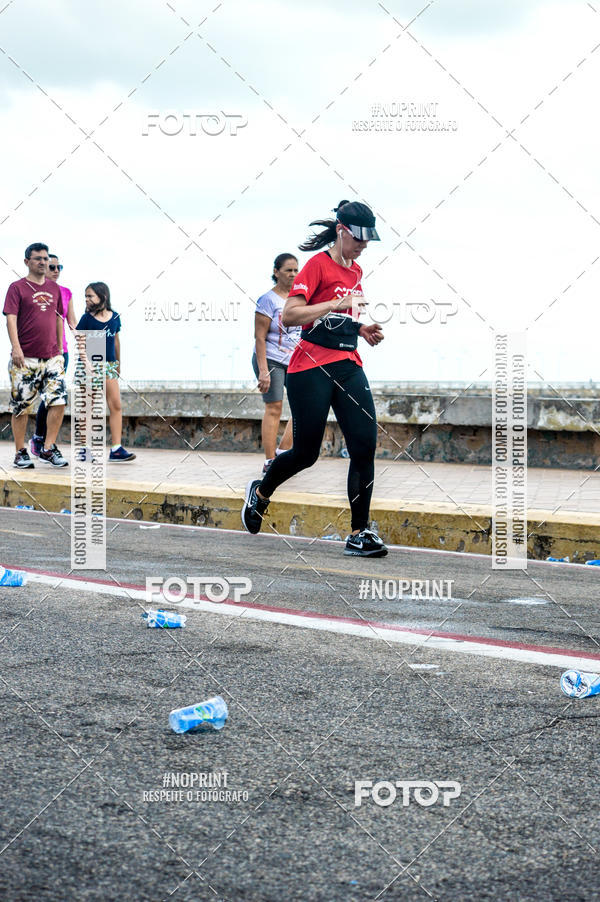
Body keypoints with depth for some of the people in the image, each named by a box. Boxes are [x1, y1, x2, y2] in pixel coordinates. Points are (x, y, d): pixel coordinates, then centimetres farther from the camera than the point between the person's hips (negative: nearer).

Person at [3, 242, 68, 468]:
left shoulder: (54, 288, 13)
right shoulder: (17, 288, -1)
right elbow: (11, 318, -9)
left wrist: (60, 349, 17)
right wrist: (16, 347, -20)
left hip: (52, 357, 4)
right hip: (25, 358, -4)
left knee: (59, 400, -8)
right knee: (20, 405, 1)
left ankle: (48, 449, 0)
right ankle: (21, 453, 11)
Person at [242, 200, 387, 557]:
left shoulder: (356, 271, 16)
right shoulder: (318, 264, -8)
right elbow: (290, 315, -17)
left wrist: (361, 329, 11)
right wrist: (336, 304, -23)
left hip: (349, 367, 7)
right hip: (311, 369, -7)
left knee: (365, 445, -7)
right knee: (306, 453, 1)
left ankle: (359, 533, -3)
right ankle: (261, 491, 32)